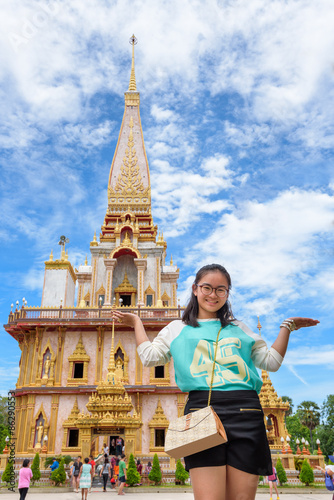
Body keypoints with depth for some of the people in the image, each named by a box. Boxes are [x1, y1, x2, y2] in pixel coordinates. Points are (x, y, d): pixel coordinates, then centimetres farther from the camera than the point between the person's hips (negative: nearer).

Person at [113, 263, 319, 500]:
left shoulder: (239, 329, 24)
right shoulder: (178, 329, 20)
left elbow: (271, 361, 21)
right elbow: (150, 356, 9)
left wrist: (287, 327, 19)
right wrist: (137, 323, 16)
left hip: (245, 411, 2)